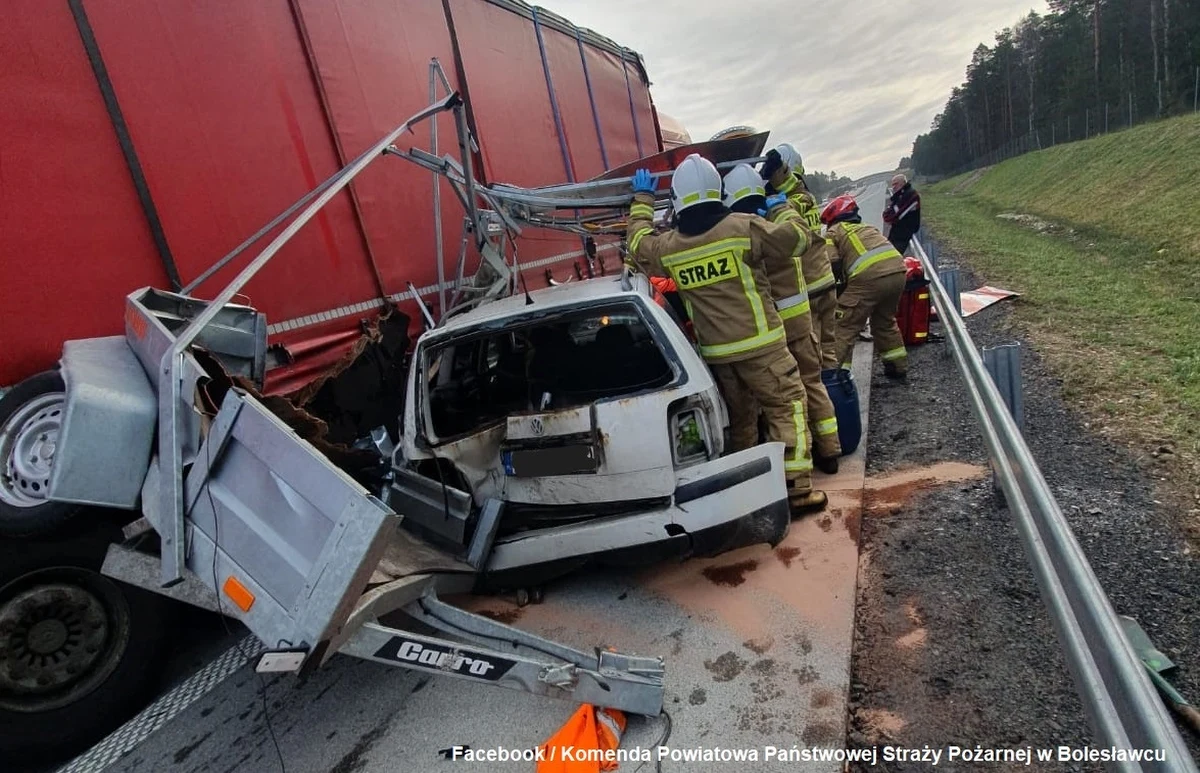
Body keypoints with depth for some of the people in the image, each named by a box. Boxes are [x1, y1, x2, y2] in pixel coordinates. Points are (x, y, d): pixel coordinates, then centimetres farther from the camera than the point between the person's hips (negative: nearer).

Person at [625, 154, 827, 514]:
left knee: (737, 418, 17)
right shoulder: (743, 227, -9)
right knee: (785, 407, 3)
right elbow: (795, 240, 2)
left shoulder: (666, 247, 1)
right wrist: (782, 207, 20)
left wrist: (642, 199, 35)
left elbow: (637, 242, 24)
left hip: (716, 353, 4)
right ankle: (798, 489, 1)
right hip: (759, 344, -4)